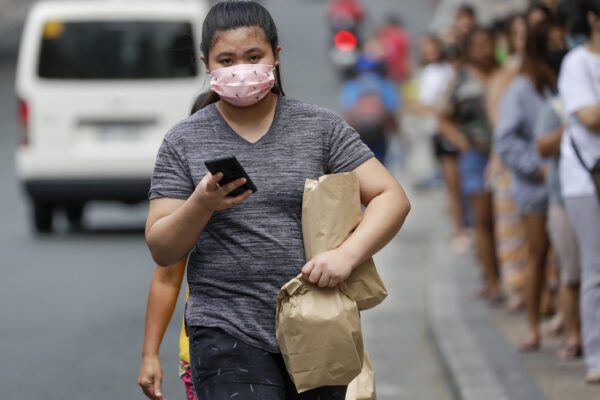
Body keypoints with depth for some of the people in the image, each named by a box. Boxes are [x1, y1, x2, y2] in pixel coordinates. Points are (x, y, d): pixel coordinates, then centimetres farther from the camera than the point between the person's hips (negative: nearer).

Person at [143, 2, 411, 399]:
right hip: (229, 336, -2)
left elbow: (392, 198, 0)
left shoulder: (320, 127, 4)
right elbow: (162, 251, 2)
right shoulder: (183, 142, 4)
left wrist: (347, 254, -18)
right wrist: (202, 203, -18)